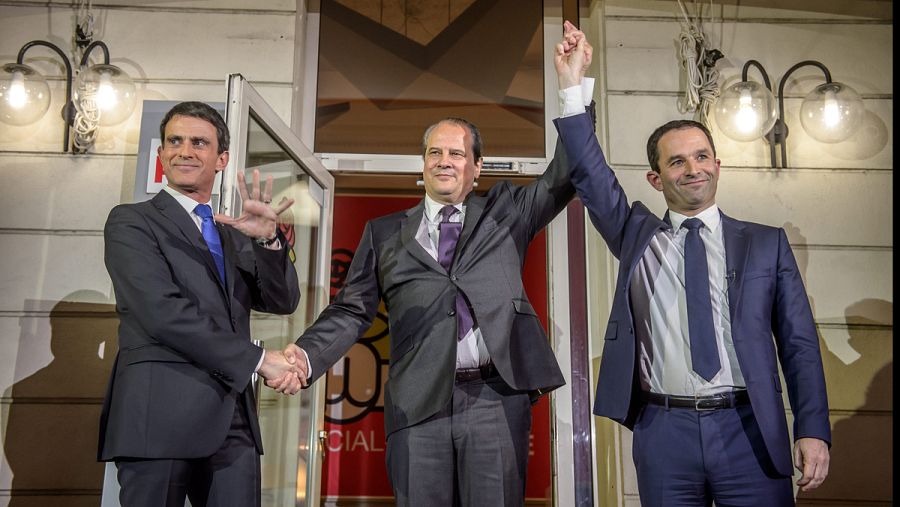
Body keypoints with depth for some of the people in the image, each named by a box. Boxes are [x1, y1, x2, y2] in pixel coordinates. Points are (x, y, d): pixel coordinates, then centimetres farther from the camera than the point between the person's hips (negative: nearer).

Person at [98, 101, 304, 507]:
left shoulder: (233, 235, 18)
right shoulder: (131, 222, 1)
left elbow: (283, 301, 7)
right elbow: (163, 313, -12)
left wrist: (267, 239, -11)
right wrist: (258, 359, -11)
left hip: (232, 418, 5)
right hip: (161, 412, -4)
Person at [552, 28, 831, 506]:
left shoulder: (766, 243, 7)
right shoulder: (637, 237, 8)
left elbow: (799, 344, 5)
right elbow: (591, 177, -4)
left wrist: (813, 430, -3)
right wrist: (571, 86, -12)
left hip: (750, 430, 0)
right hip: (664, 431, 1)